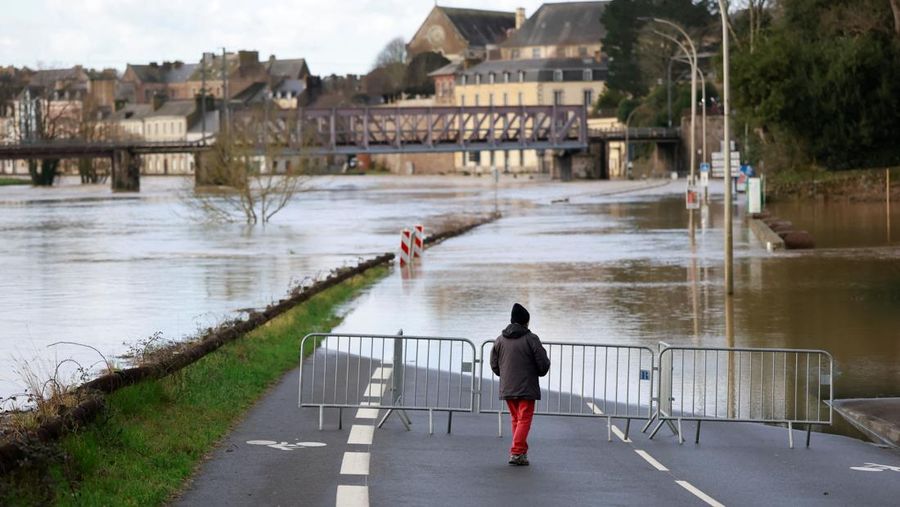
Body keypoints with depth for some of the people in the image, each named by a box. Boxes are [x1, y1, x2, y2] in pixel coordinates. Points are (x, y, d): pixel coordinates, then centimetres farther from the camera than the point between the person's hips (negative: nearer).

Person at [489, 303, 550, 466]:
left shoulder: (500, 340, 5)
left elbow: (494, 364, 10)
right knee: (524, 419, -2)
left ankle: (521, 451, 21)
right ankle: (517, 453, -12)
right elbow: (543, 363, -9)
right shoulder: (531, 339, -10)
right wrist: (540, 371, 14)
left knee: (516, 419, 17)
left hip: (507, 388, 5)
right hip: (527, 388, -5)